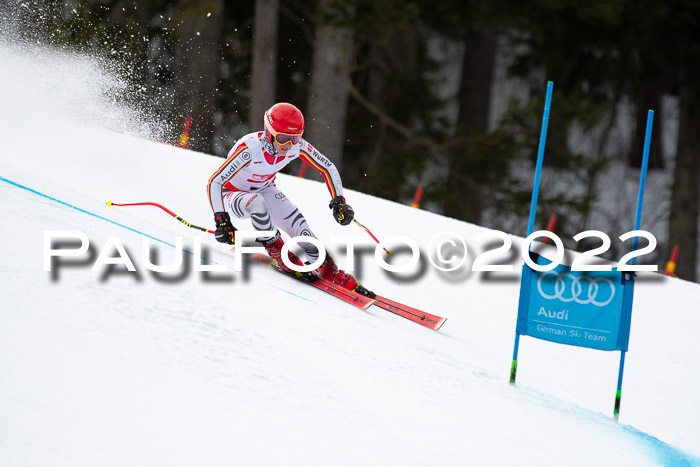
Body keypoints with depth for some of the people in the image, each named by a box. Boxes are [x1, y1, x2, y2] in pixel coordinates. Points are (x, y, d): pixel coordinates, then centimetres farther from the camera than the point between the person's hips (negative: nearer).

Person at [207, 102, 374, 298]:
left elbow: (327, 168, -6)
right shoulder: (249, 148, -37)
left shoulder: (297, 147, -22)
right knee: (257, 202, -38)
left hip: (265, 191, 4)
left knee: (301, 230, -15)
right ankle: (277, 252, -18)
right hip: (233, 195, -4)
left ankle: (331, 273, -1)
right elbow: (215, 181, -33)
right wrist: (221, 220, -39)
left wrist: (339, 201, -14)